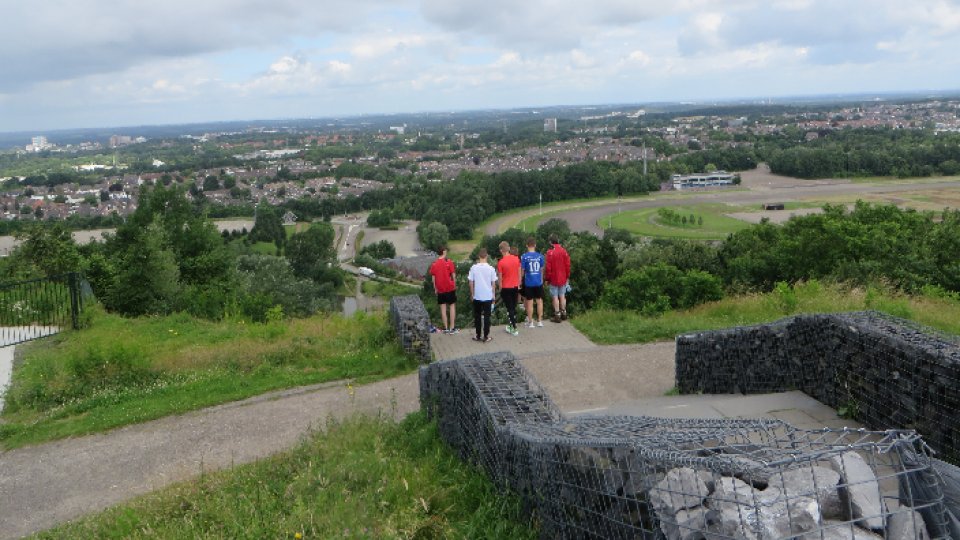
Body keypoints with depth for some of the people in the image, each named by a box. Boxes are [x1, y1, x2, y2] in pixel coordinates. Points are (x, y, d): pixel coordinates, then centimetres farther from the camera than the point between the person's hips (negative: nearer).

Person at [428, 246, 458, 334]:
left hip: (440, 289, 3)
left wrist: (435, 288, 12)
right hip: (450, 288, -3)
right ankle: (452, 328, 6)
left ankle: (446, 328, 10)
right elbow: (453, 275, -6)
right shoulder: (449, 262, -10)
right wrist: (454, 285, 8)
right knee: (452, 306, 7)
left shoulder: (434, 264, -1)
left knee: (443, 308, 8)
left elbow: (433, 278, 2)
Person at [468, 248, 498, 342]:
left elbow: (471, 283, -3)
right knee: (486, 316, 6)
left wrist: (472, 294, 11)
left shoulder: (473, 268, -7)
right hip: (488, 296, 0)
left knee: (477, 316, 12)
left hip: (477, 296, 1)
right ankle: (486, 336, 8)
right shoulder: (491, 268, -8)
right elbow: (493, 283, -1)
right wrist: (493, 294, 13)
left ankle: (478, 336, 16)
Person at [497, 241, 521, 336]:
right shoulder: (516, 259, -3)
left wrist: (500, 289, 4)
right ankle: (511, 326, 24)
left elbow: (500, 278, -9)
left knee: (510, 308, 3)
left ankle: (514, 329, 4)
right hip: (515, 287, 4)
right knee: (513, 307, 15)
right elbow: (519, 273, 5)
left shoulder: (501, 262, -15)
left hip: (506, 288, -4)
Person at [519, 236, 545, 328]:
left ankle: (530, 322, 12)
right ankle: (539, 321, 18)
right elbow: (541, 270, 7)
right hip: (539, 282, 2)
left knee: (529, 302, 6)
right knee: (539, 301, 13)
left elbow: (522, 270, -6)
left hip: (528, 283, -2)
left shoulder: (524, 256, -10)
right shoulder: (540, 256, -3)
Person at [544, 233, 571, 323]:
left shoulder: (550, 252, -14)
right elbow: (568, 265, 3)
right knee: (562, 296, 14)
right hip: (563, 278, 4)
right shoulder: (564, 251, -1)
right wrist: (567, 277, 14)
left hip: (554, 279, -4)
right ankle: (563, 313, 22)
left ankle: (557, 316, 4)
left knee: (555, 297, 2)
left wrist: (547, 279, -2)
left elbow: (548, 268, -13)